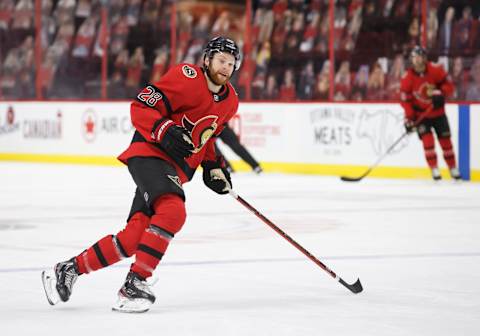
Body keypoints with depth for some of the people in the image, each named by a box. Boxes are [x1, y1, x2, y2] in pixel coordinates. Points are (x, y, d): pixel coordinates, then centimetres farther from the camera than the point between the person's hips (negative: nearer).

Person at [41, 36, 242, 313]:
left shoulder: (230, 101, 13)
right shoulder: (187, 77, -12)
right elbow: (141, 108, -14)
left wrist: (213, 166, 16)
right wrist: (165, 132, -29)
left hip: (176, 170, 8)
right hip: (150, 154, -8)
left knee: (133, 238, -1)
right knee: (173, 211, -32)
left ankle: (69, 270, 15)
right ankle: (134, 284, -27)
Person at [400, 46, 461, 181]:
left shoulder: (435, 69, -14)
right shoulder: (407, 77, -14)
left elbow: (448, 84, -7)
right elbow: (405, 99, -12)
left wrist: (440, 94, -27)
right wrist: (409, 118, -18)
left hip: (437, 111, 1)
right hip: (420, 114, -1)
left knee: (445, 139, 6)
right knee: (427, 139, -15)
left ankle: (453, 168, 19)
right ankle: (434, 169, -10)